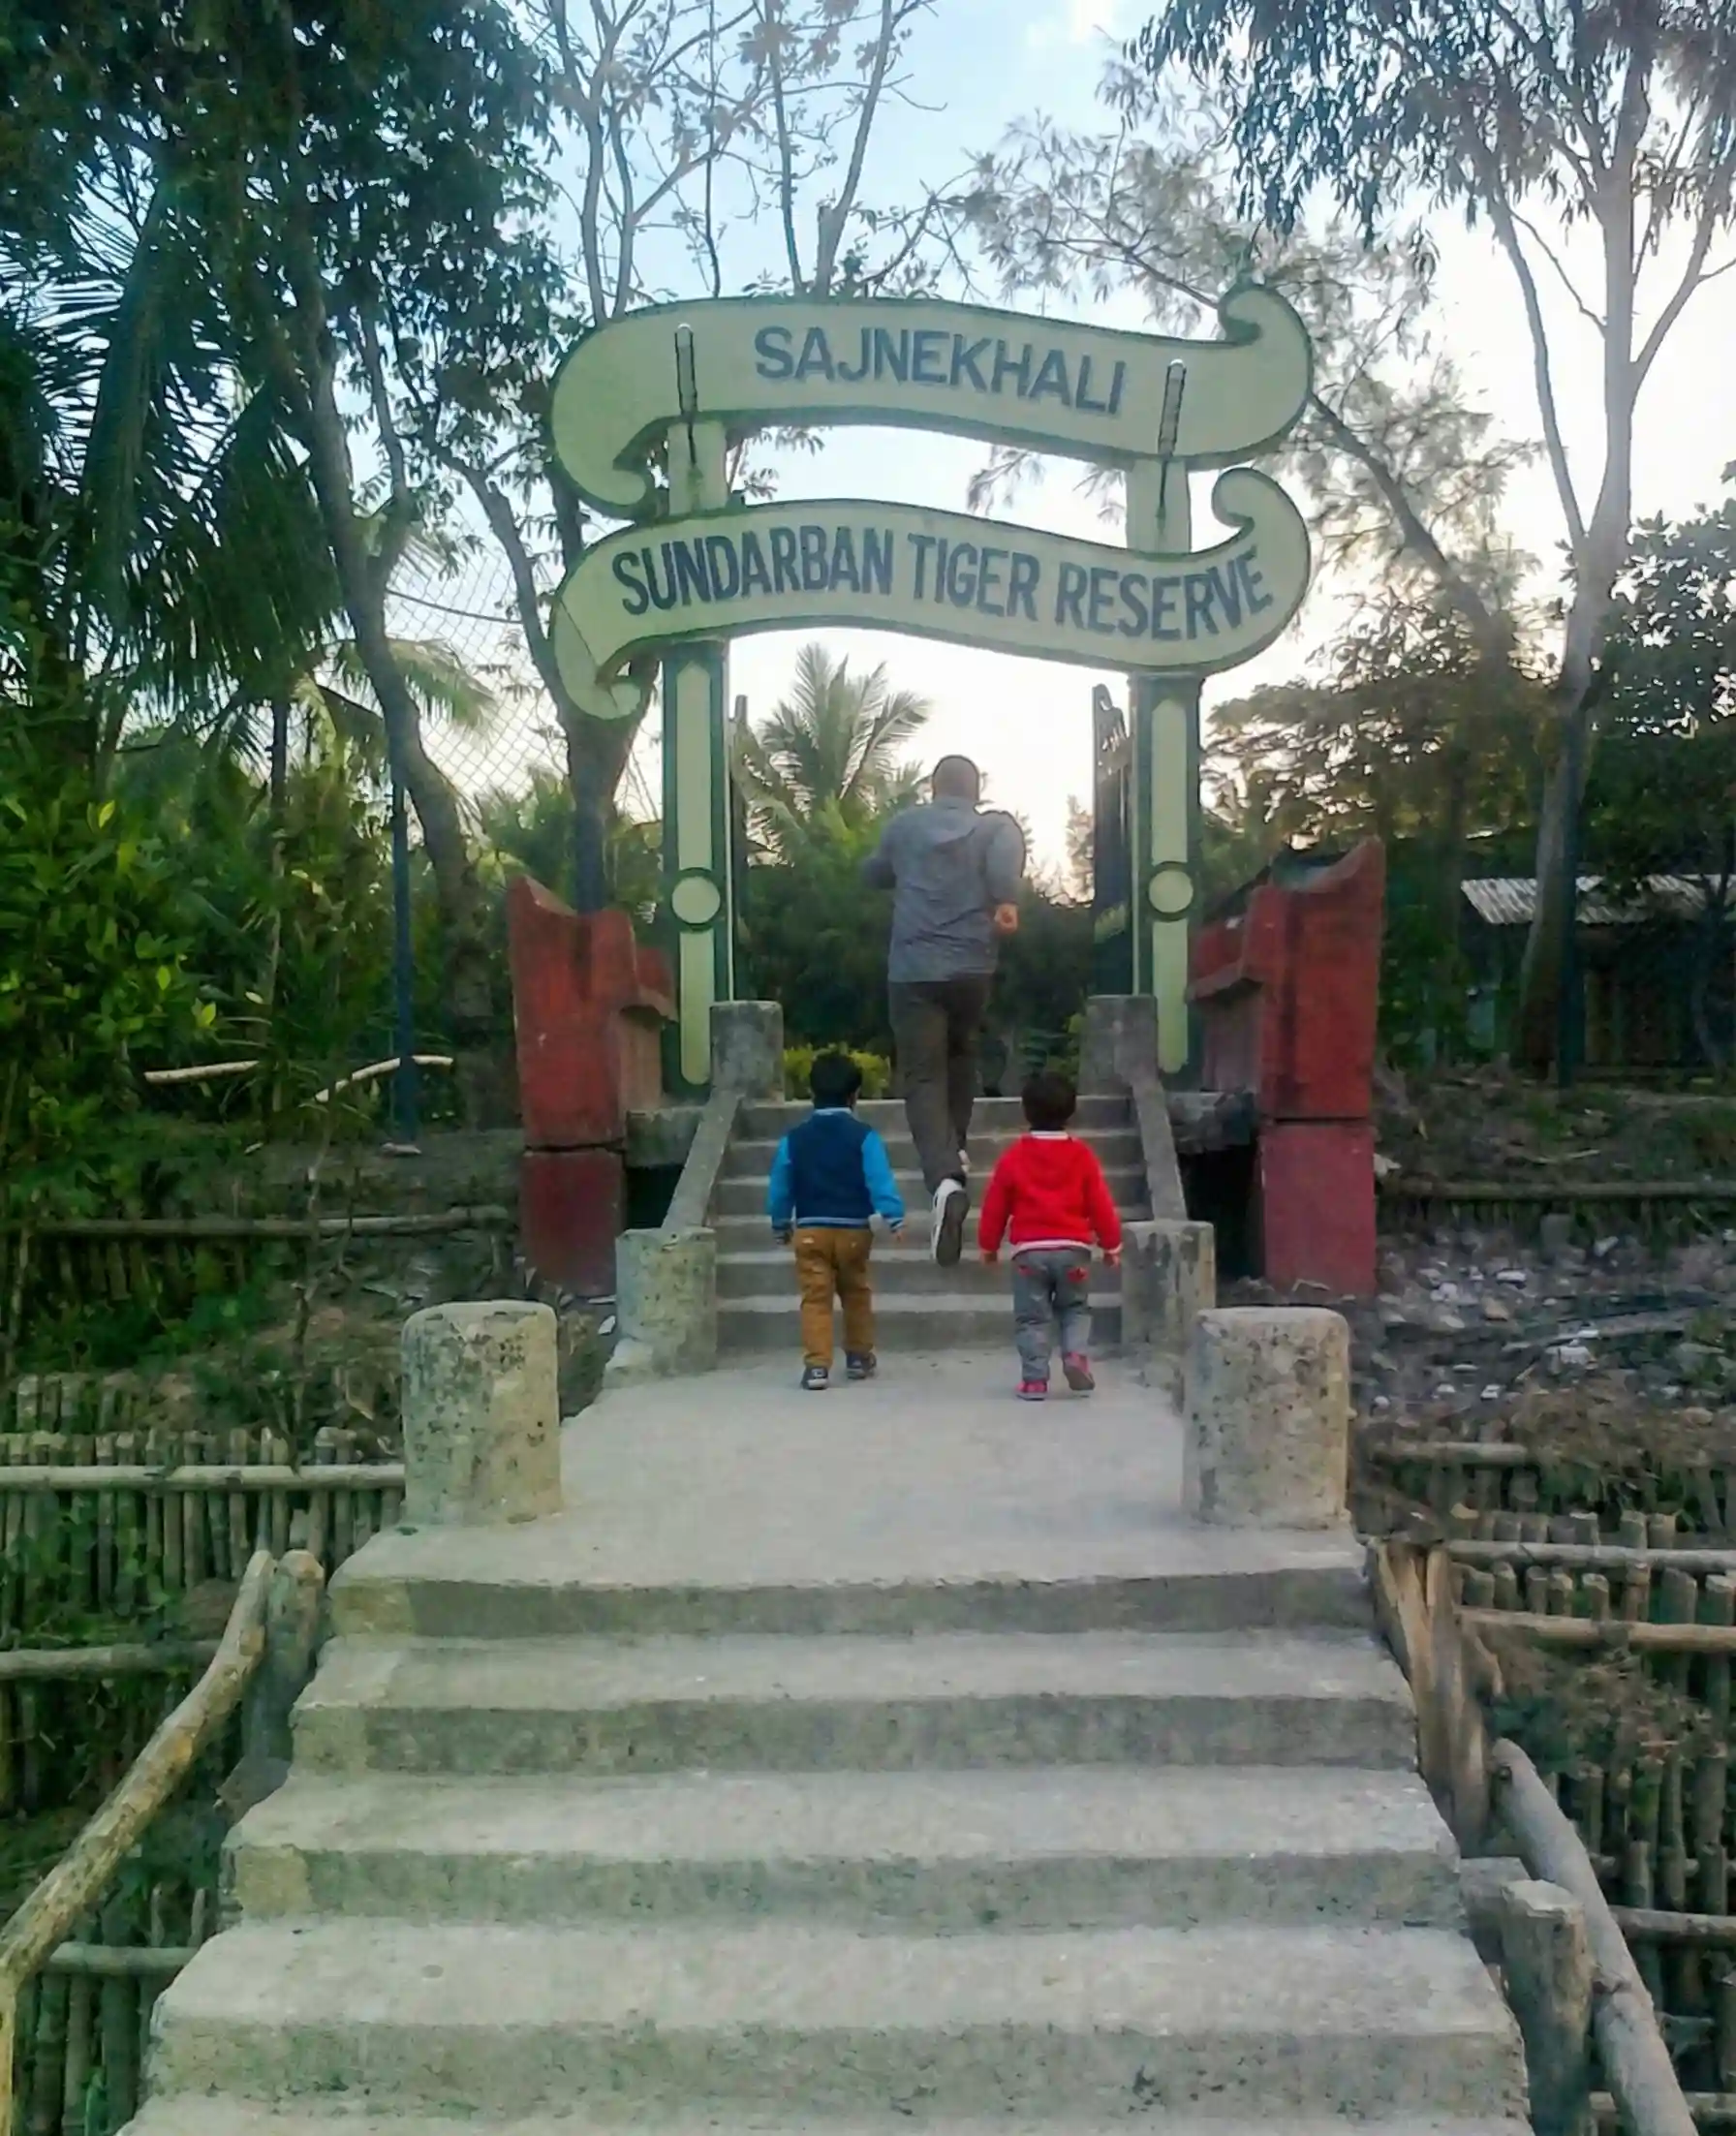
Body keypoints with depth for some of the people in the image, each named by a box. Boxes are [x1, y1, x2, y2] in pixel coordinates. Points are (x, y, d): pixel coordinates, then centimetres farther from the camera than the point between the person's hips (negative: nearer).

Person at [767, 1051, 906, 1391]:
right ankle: (860, 1357, 28)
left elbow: (779, 1188, 9)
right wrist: (895, 1219, -10)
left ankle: (816, 1365, -10)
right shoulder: (864, 1137, -5)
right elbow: (880, 1182, -12)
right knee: (857, 1294, 18)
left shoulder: (793, 1139, 3)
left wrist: (781, 1223, 22)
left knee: (815, 1298, 0)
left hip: (810, 1229, 0)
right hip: (854, 1229, 0)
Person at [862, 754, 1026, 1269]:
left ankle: (945, 1179, -27)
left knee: (923, 1078, -5)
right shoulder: (996, 826, 8)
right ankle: (955, 1150, 35)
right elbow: (1008, 853, -17)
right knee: (961, 1056, 29)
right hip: (972, 968, 1)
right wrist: (1007, 899, -26)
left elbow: (873, 873, 30)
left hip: (912, 970, -1)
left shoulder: (904, 826, 13)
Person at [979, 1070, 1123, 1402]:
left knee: (1031, 1316, 6)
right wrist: (1112, 1244, 13)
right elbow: (1100, 1204, 3)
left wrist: (989, 1244, 19)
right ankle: (1076, 1354, -5)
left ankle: (1035, 1379, 2)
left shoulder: (1015, 1156, 2)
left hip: (1029, 1250, -1)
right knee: (1075, 1309, 18)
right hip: (1073, 1249, 1)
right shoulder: (1082, 1154, 2)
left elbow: (995, 1205, 7)